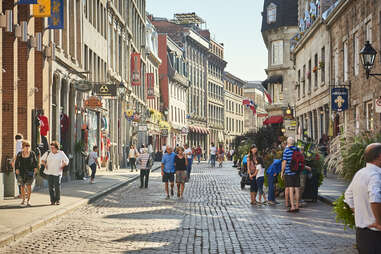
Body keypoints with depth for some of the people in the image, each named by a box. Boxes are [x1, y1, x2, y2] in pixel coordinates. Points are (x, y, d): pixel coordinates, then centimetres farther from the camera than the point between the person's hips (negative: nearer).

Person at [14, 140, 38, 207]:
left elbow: (35, 162, 12)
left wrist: (35, 168, 0)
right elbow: (16, 163, 6)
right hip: (21, 172, 1)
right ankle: (23, 200, 23)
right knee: (22, 186, 6)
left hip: (30, 171, -1)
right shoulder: (19, 154, 0)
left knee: (29, 185, -13)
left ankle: (28, 200, -8)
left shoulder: (32, 153, 0)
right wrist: (17, 169, -7)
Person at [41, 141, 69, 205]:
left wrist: (62, 166, 0)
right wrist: (45, 164, 2)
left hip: (57, 173, -2)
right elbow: (42, 159, 19)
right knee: (51, 187, -1)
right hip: (49, 172, 2)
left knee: (57, 186, -7)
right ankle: (52, 200, 5)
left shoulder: (61, 153, 3)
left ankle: (57, 200, 5)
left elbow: (66, 161, 12)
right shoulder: (48, 153, 6)